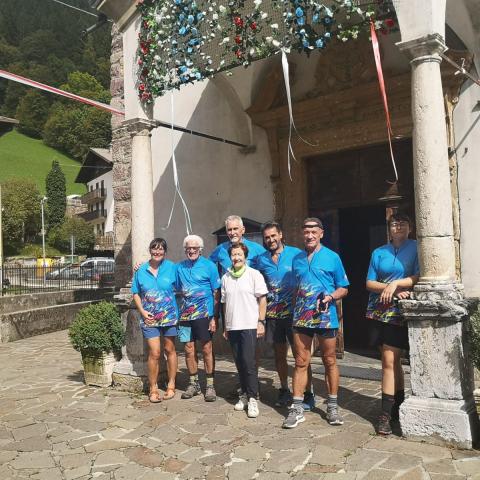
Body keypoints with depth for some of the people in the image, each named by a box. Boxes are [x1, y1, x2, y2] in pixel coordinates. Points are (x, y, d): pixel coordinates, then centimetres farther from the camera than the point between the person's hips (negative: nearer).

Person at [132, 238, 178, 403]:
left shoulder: (171, 267, -3)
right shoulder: (141, 270, 2)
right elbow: (136, 293, 7)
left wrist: (179, 310, -6)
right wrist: (142, 311, -5)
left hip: (169, 316, 0)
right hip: (149, 318, 0)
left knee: (170, 350, 11)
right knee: (154, 353, -4)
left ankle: (171, 386, 25)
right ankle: (153, 389, 11)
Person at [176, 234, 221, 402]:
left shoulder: (209, 266, -4)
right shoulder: (180, 267, 9)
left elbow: (216, 293, -5)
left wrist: (215, 317, -10)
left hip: (203, 314, -4)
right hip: (185, 314, 4)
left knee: (207, 349, 1)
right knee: (189, 350, 9)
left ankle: (210, 385, 11)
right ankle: (193, 384, 23)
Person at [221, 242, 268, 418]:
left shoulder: (254, 274, -2)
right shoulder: (226, 277, 10)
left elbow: (262, 299, -3)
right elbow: (225, 303, 15)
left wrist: (261, 322, -9)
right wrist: (226, 326, 15)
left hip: (249, 326, -4)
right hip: (232, 327, 4)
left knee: (249, 362, -8)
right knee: (239, 363, 9)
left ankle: (252, 399, 1)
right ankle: (244, 394, 22)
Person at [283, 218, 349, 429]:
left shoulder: (332, 257, -1)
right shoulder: (297, 259, 10)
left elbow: (343, 288, 2)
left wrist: (331, 297, -17)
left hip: (325, 318, -3)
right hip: (301, 318, 3)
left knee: (330, 362, 8)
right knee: (300, 363, 4)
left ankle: (332, 407, 21)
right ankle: (297, 408, 10)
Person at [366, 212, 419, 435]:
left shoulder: (416, 248, 2)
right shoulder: (379, 253, 11)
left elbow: (419, 277, -8)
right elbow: (369, 283, 7)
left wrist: (395, 283, -17)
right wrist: (391, 290, -8)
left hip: (399, 311, -4)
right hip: (379, 310, 4)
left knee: (389, 360, -9)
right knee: (393, 360, 11)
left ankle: (386, 414, -2)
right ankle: (400, 404, 25)